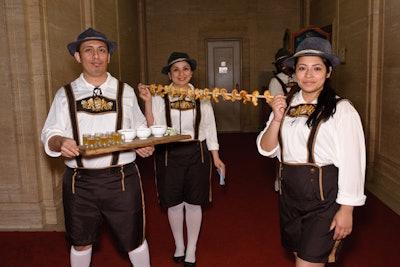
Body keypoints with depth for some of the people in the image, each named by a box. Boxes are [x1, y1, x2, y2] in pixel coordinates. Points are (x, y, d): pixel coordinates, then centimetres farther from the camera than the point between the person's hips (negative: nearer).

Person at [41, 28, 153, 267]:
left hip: (122, 179, -1)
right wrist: (60, 142, -19)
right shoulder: (65, 95, 6)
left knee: (134, 240, 9)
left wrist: (145, 146, -13)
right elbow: (49, 134, 3)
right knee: (81, 243, 17)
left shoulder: (125, 92, 7)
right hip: (80, 182, 1)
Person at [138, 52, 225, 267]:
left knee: (193, 203, 8)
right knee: (174, 203, 12)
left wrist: (216, 158, 6)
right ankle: (179, 246, 35)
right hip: (169, 154, 0)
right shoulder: (159, 97, -3)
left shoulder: (201, 97, 3)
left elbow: (210, 129, 7)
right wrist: (147, 102, -18)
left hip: (196, 154, 1)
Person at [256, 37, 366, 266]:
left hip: (324, 199, -6)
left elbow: (351, 163, -13)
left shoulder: (342, 110, -12)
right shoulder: (287, 105, 5)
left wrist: (346, 210, -13)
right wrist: (277, 119, -11)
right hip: (289, 195, 6)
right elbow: (266, 150, 4)